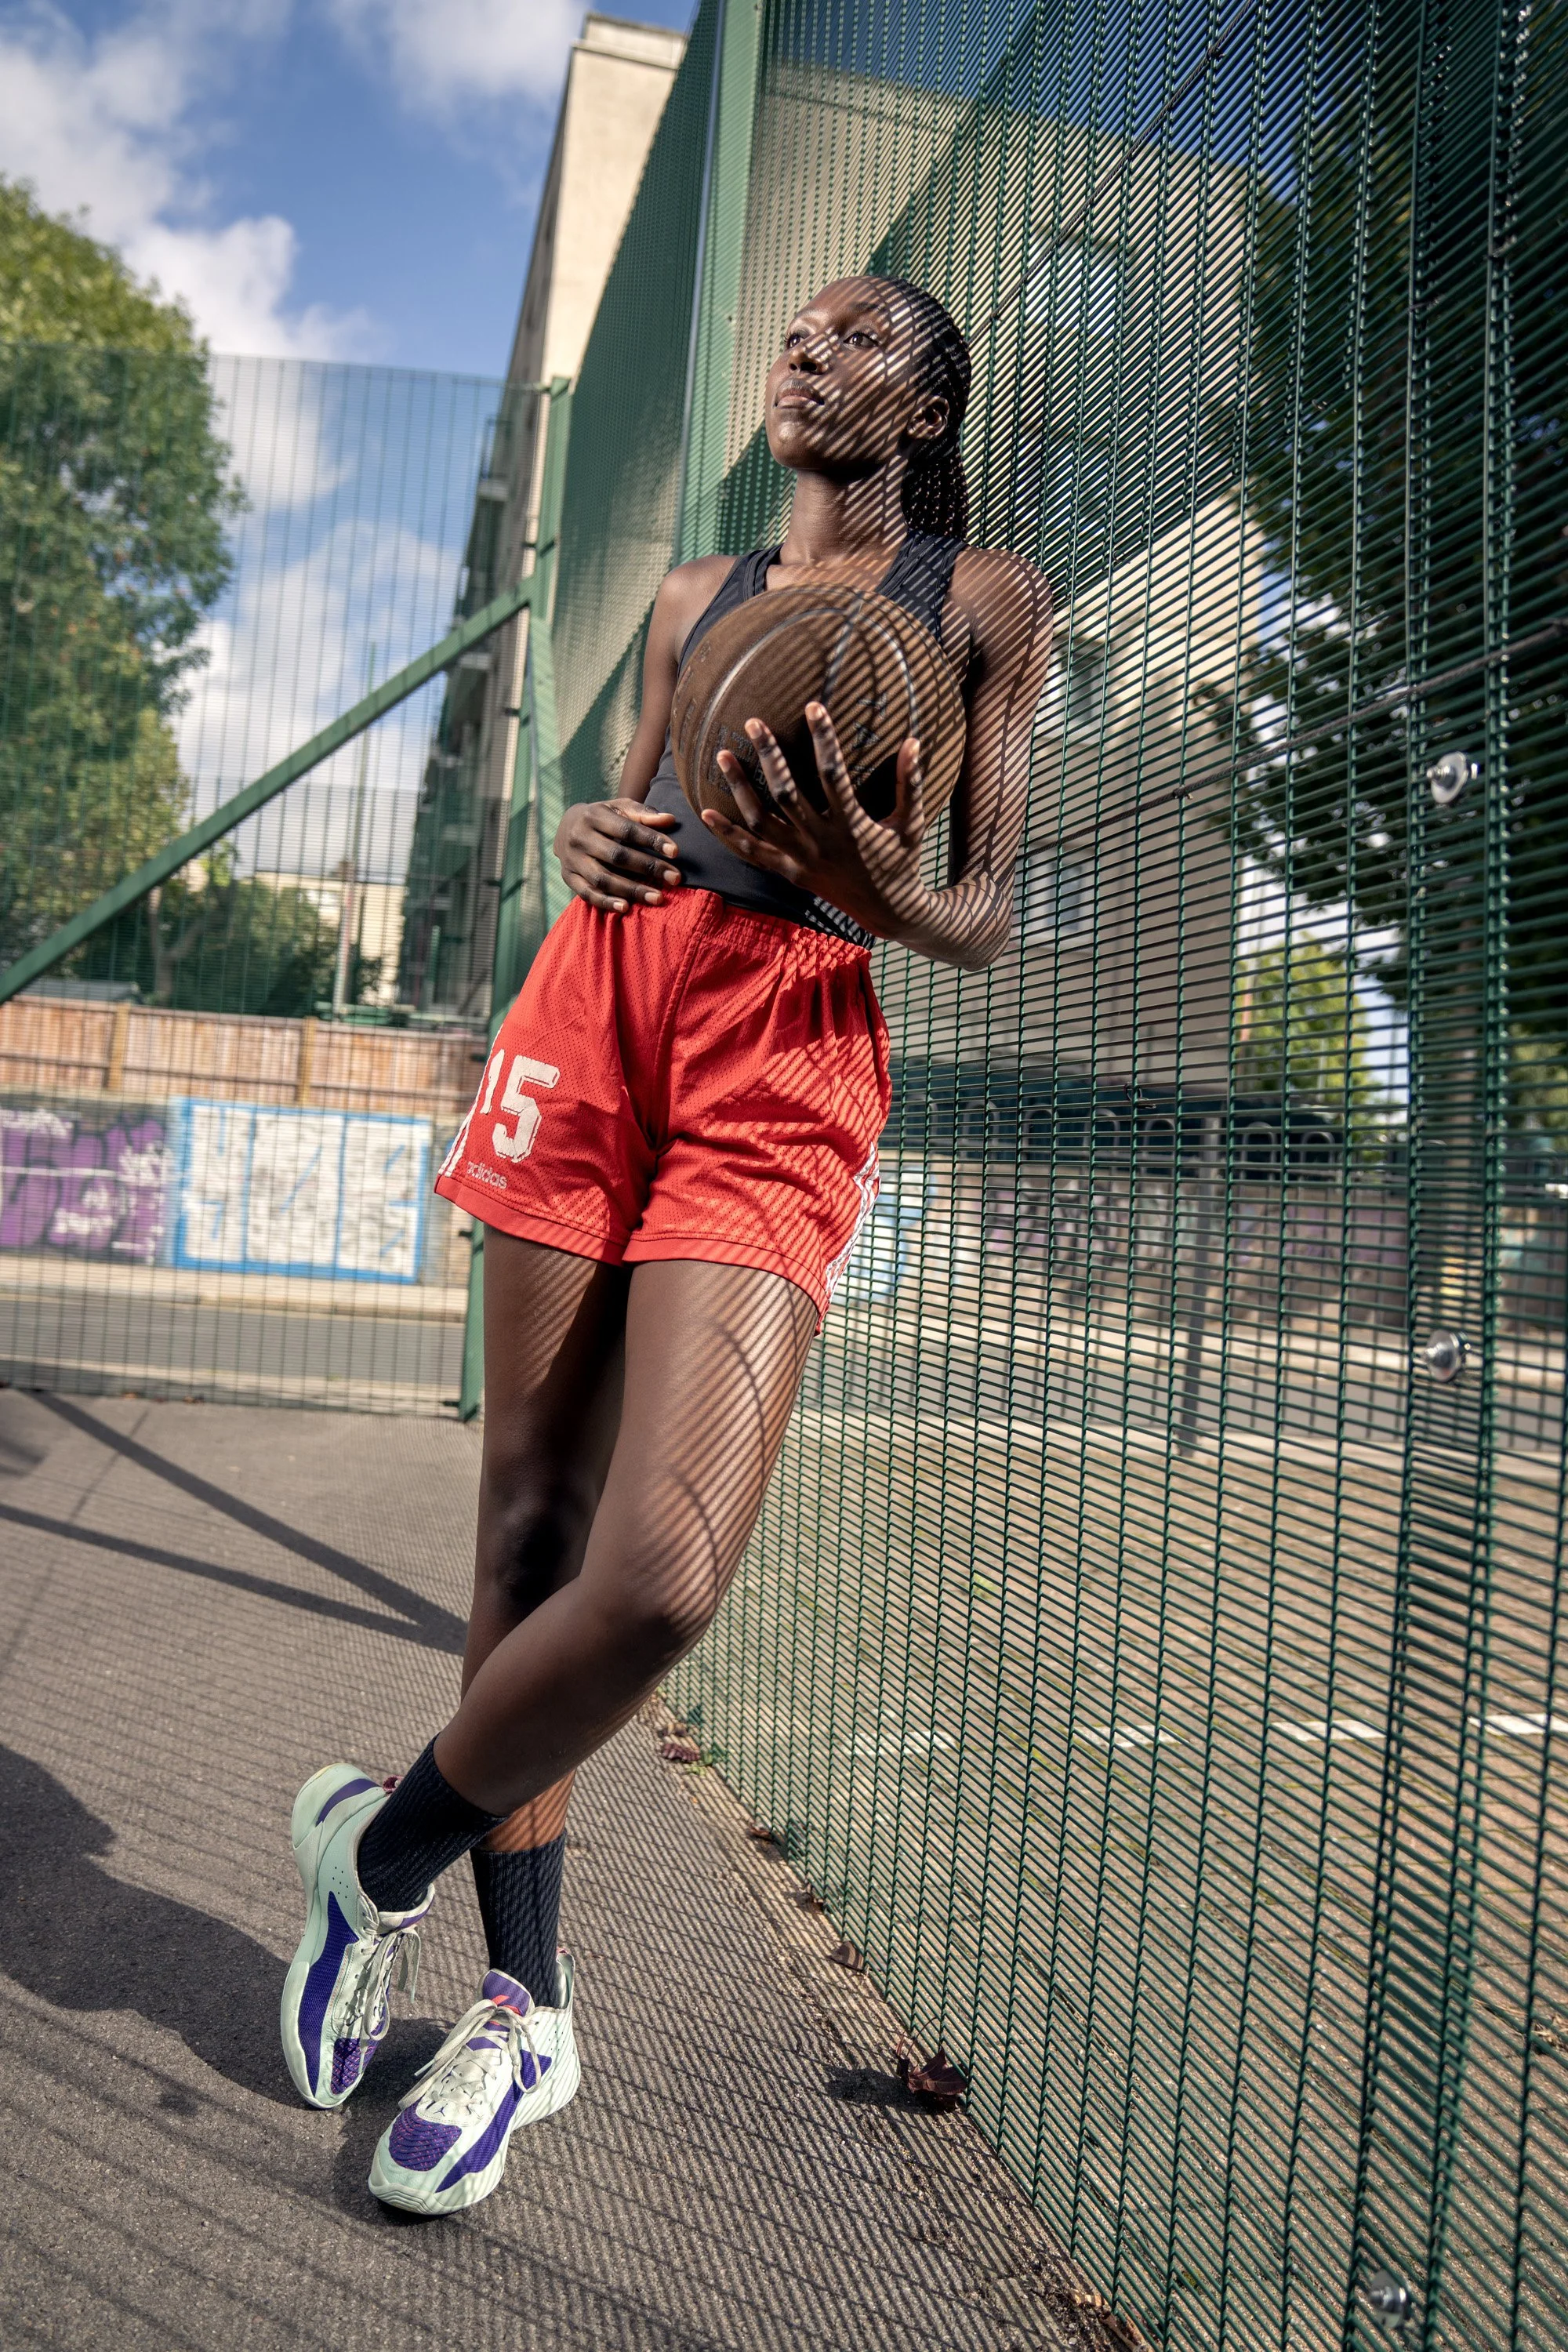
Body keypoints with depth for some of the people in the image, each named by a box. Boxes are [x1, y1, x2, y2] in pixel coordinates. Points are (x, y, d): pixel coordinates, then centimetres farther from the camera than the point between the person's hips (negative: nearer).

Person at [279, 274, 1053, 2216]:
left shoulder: (981, 599, 13)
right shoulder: (695, 593, 25)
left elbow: (988, 923, 7)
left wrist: (875, 883, -15)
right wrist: (582, 842, 2)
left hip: (790, 1054, -4)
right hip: (601, 988, 4)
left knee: (658, 1578, -20)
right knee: (528, 1527, 2)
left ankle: (384, 1847, 11)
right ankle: (523, 2005, 21)